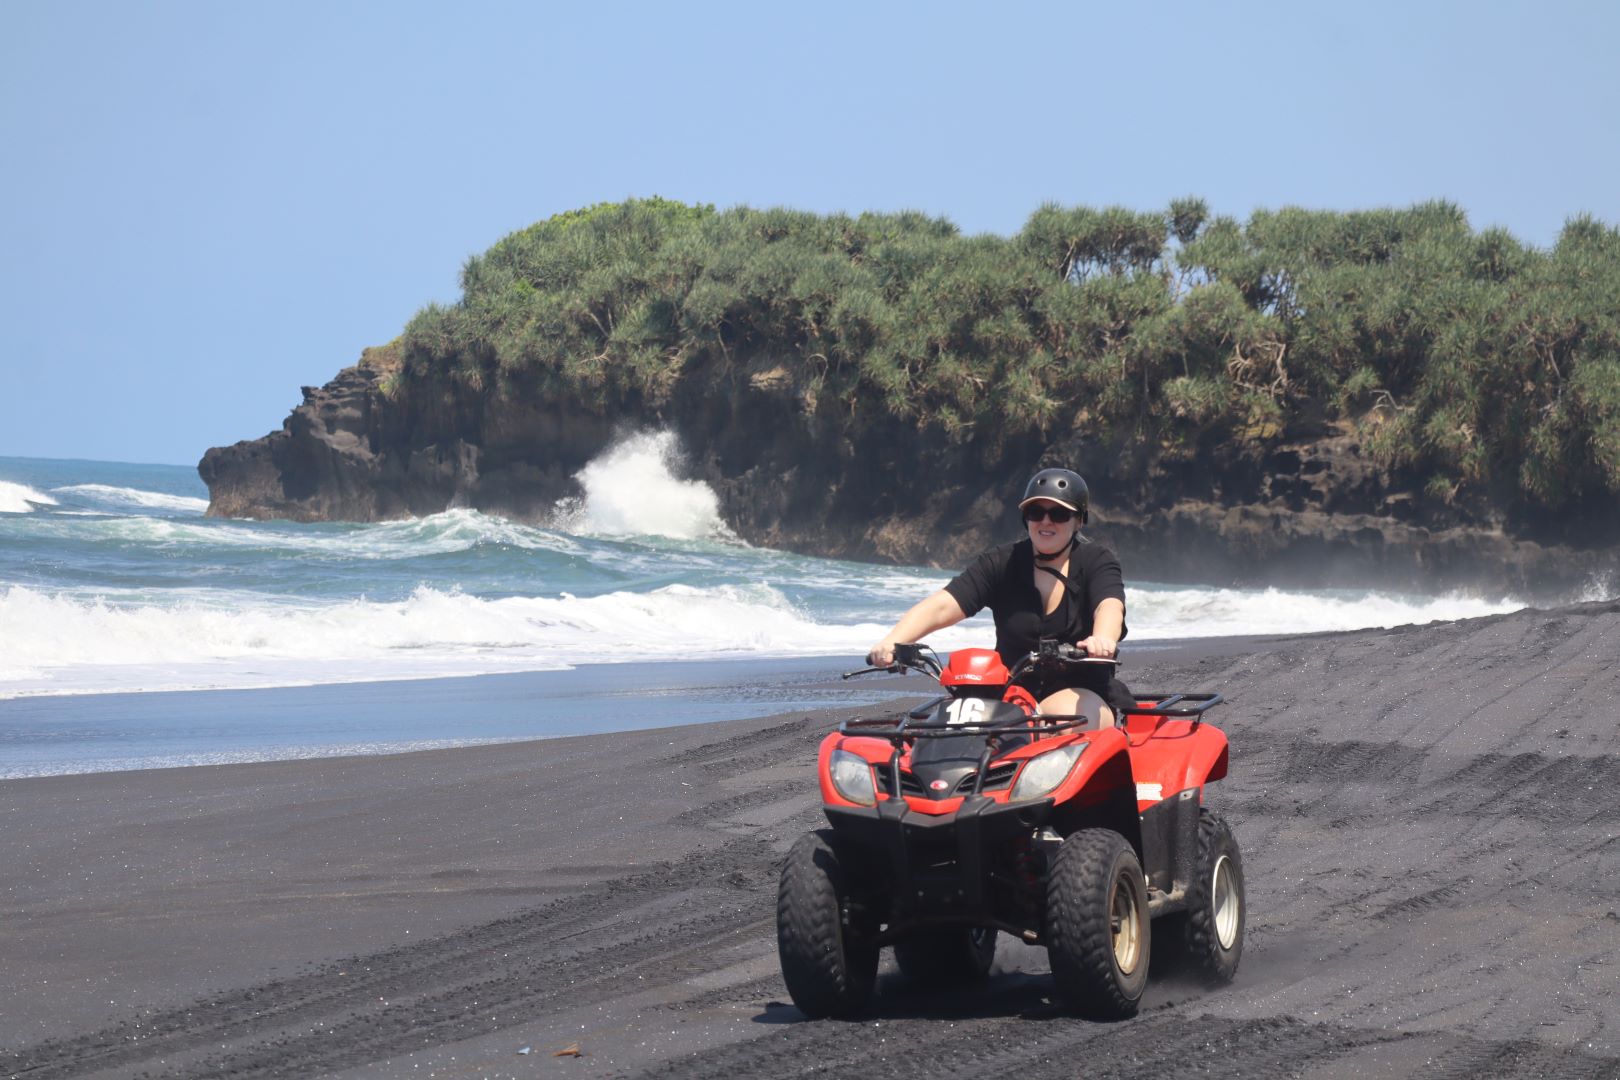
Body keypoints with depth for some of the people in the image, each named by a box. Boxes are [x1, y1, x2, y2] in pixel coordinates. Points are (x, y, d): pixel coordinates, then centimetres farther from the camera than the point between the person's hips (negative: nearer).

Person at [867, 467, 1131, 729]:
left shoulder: (1097, 561, 0)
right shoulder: (1001, 563, 5)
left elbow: (1109, 607, -21)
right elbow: (941, 607, -7)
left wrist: (1102, 639, -48)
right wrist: (892, 641, -28)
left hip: (1083, 693, -2)